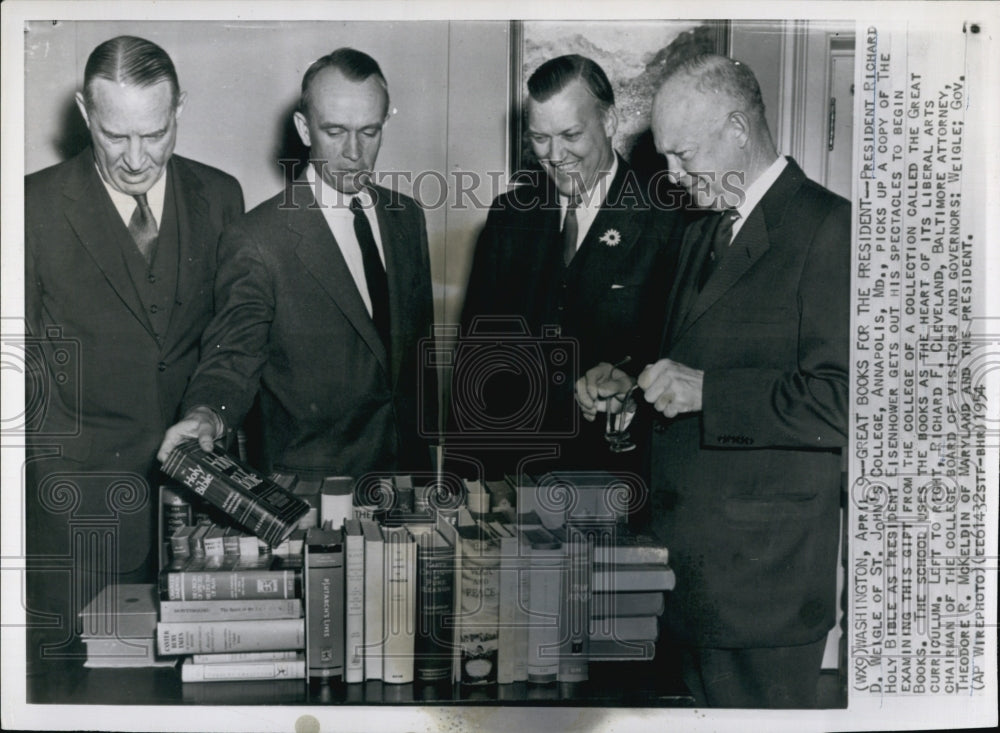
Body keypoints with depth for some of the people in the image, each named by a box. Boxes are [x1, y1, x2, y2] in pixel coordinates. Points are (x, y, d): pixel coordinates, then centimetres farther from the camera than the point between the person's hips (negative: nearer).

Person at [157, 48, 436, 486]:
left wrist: (427, 430, 12)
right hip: (309, 472, -5)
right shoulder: (255, 241, -16)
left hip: (410, 462, 6)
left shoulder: (407, 217, 3)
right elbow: (232, 359, -17)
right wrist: (207, 414, -38)